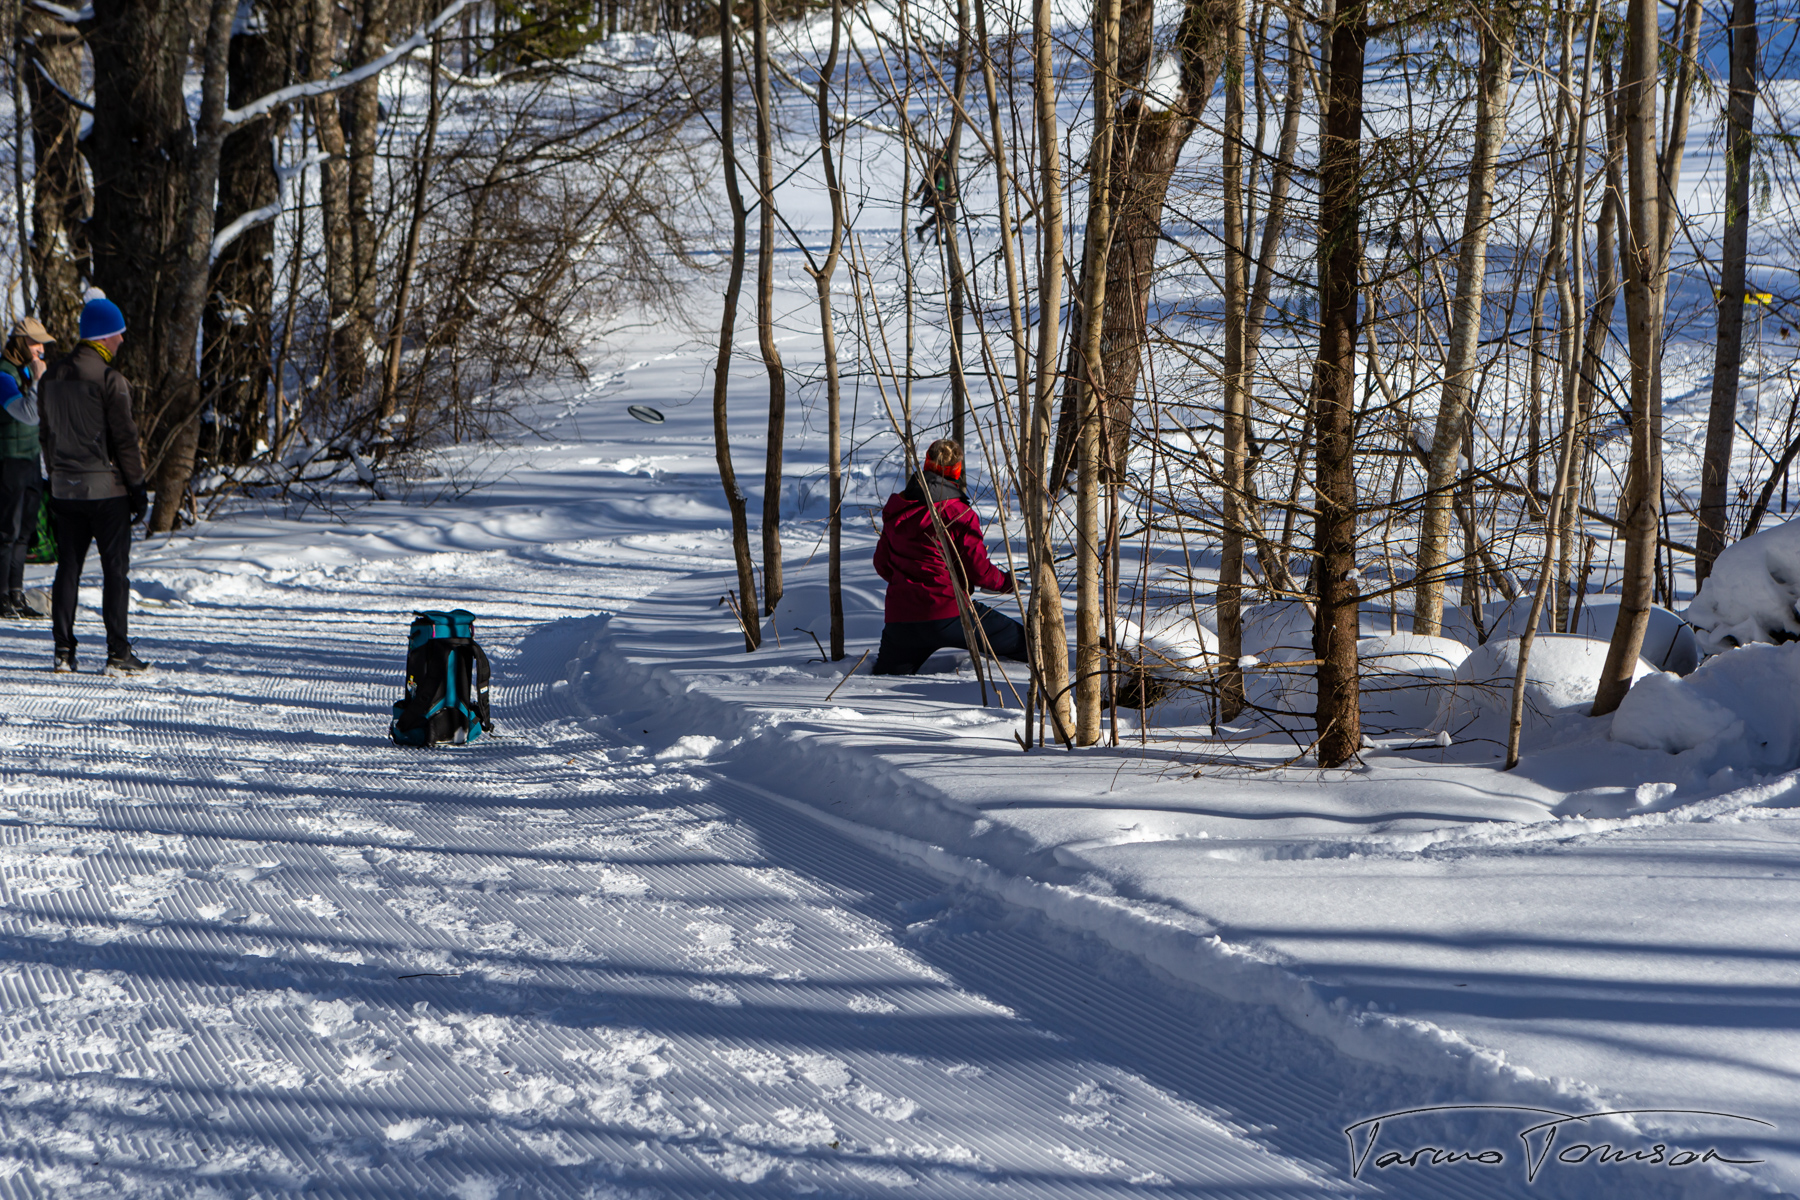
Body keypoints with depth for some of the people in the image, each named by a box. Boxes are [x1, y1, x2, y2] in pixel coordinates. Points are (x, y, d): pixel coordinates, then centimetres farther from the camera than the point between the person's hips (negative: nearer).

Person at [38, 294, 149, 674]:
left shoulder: (52, 376, 8)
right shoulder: (109, 380, -14)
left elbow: (46, 432, 14)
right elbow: (125, 438, -12)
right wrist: (137, 486, -5)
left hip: (64, 487, 6)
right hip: (106, 486, -6)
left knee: (68, 567, 10)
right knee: (115, 568, 0)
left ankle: (64, 650, 9)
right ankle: (118, 652, -1)